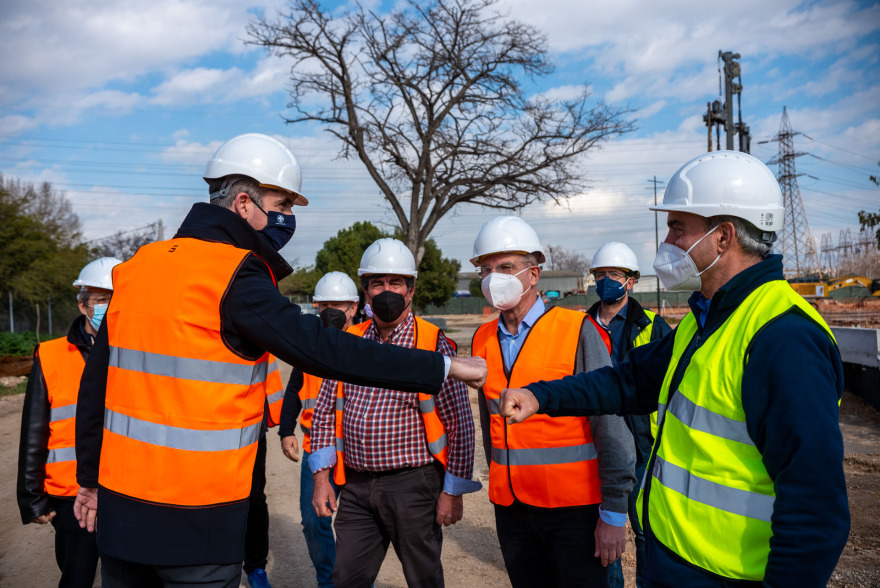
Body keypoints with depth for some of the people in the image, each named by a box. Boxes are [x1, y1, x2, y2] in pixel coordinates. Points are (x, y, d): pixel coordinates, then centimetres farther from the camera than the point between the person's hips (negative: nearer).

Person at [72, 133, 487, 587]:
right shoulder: (236, 278, -15)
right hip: (197, 516, -7)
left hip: (120, 501, 7)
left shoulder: (138, 266, 6)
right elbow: (322, 349, -23)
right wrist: (444, 368, -17)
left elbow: (95, 380, 10)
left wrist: (90, 477, 20)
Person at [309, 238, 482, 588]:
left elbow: (460, 424, -7)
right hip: (356, 485, 4)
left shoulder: (433, 345, -7)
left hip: (412, 484, -4)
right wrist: (322, 476, 5)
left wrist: (453, 492, -8)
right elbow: (324, 412, 11)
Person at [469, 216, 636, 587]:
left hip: (574, 506, -4)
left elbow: (610, 425, -12)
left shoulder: (577, 331, -12)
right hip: (510, 507, 5)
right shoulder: (483, 340, 4)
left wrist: (613, 511, -13)